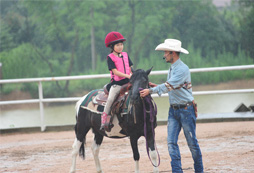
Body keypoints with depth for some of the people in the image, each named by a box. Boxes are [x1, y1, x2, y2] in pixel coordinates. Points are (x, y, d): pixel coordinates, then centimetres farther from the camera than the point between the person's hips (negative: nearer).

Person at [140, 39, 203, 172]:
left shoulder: (182, 69, -17)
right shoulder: (172, 68, 12)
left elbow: (170, 86, -24)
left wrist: (151, 91, -23)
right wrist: (157, 87, 6)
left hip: (186, 110, -8)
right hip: (173, 110, 8)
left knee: (192, 142, 3)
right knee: (171, 142, -3)